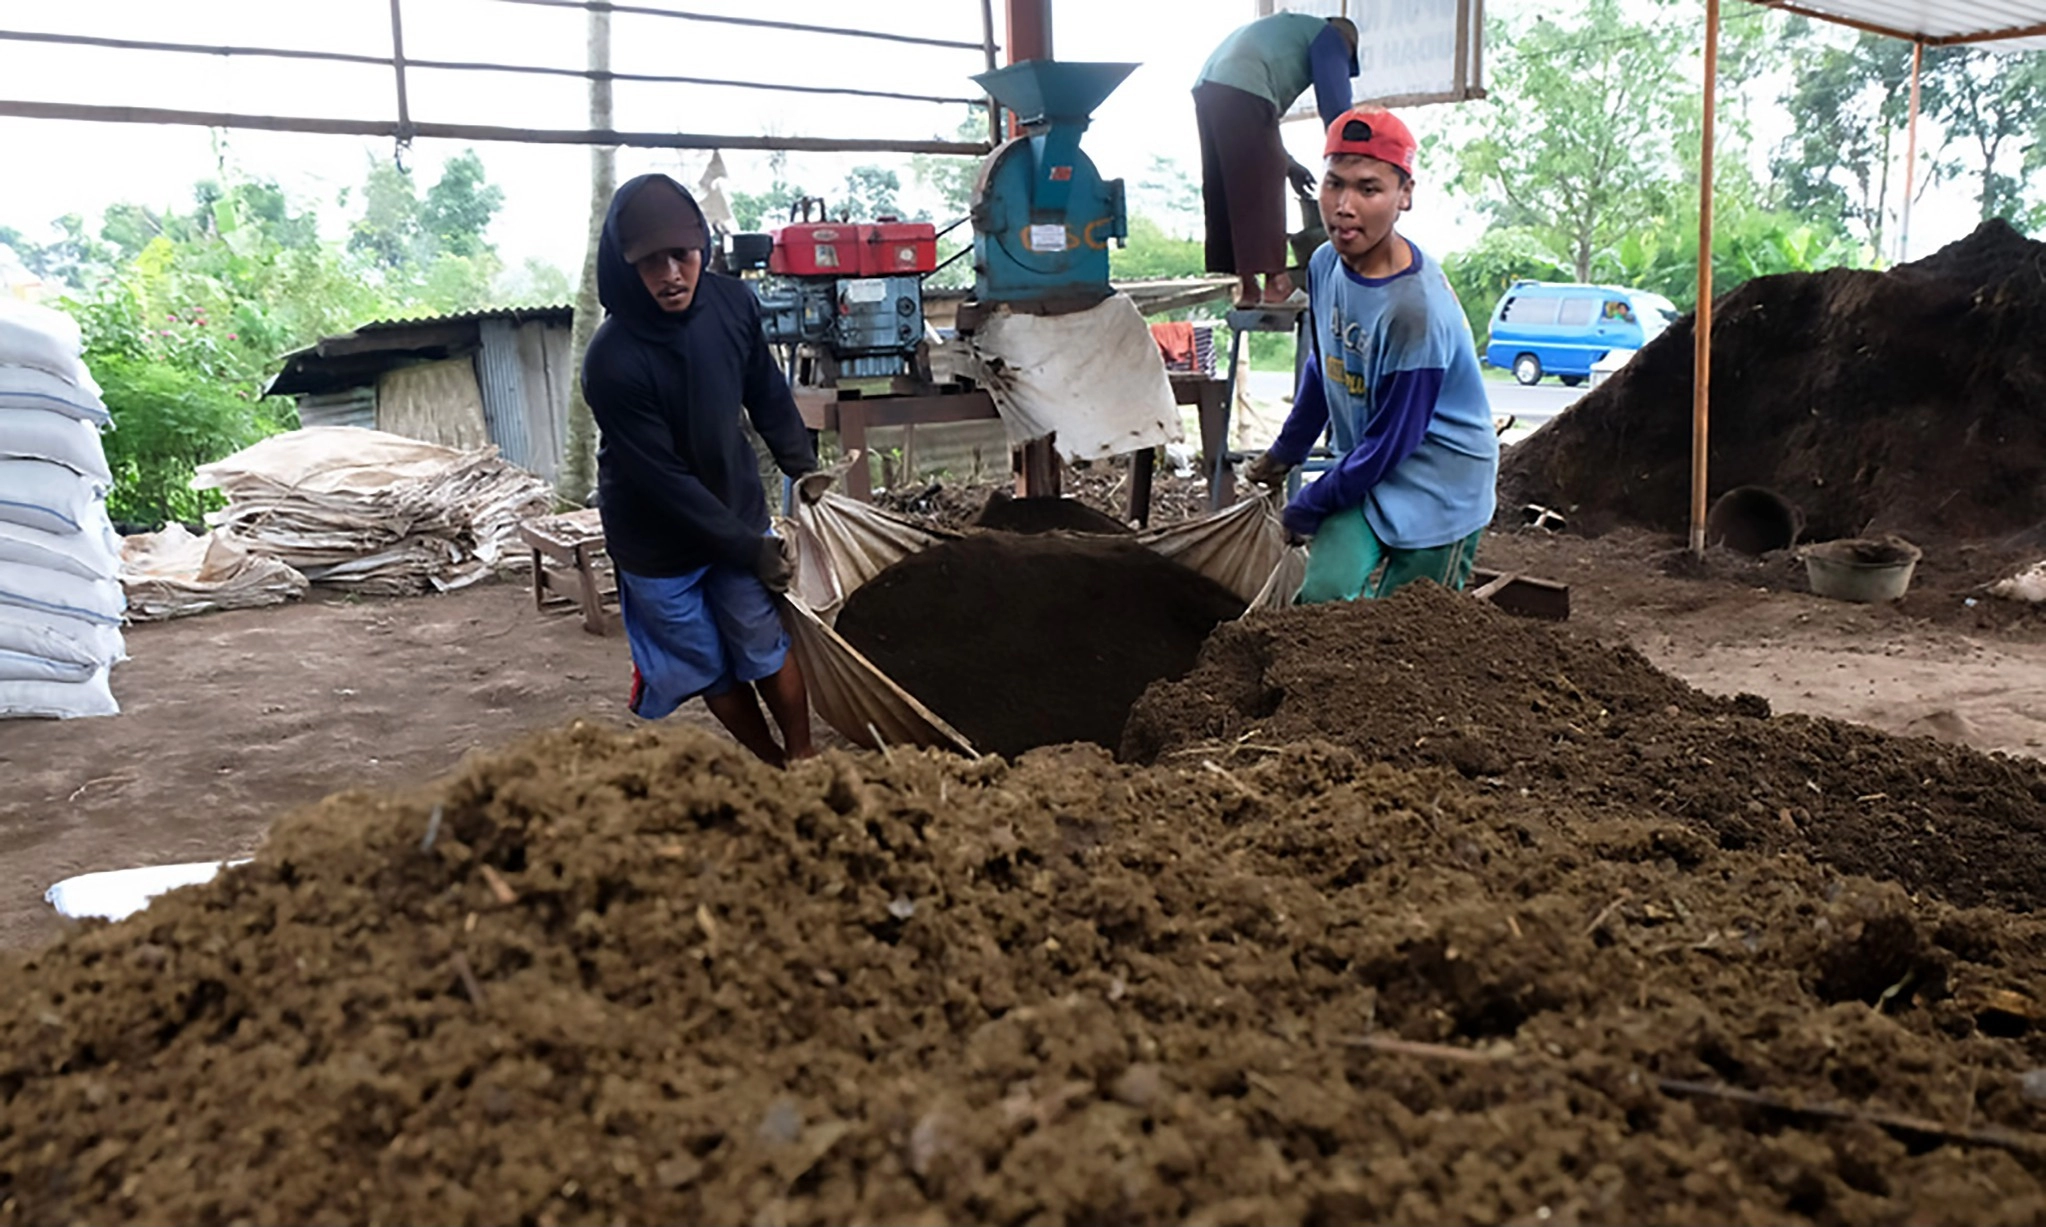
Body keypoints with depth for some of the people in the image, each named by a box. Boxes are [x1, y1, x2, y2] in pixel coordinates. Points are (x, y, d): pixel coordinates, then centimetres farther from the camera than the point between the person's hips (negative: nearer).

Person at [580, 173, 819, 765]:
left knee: (765, 649, 10)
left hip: (738, 513, 3)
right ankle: (772, 763, 33)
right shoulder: (612, 361, -28)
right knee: (709, 670, 12)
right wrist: (749, 547, -19)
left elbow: (768, 396, 5)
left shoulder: (732, 303, -14)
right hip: (657, 545, -3)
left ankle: (804, 757, 29)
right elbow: (664, 479, -23)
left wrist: (806, 470, 6)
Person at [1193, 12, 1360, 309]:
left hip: (1208, 89, 8)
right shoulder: (1329, 37, 13)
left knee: (1222, 193, 8)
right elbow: (1335, 105, 5)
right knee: (1263, 189, -4)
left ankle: (1244, 285, 9)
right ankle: (1275, 283, -3)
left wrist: (1286, 164, 36)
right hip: (1242, 92, -8)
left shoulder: (1291, 30, 37)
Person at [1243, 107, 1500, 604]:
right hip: (1367, 475, 6)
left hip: (1436, 487, -6)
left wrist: (1307, 507, -9)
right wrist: (1285, 452, 26)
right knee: (1326, 600, -9)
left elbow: (1388, 443, -21)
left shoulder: (1416, 309, -28)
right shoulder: (1325, 264, -4)